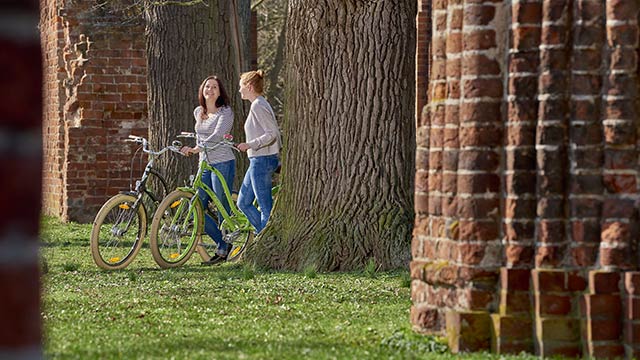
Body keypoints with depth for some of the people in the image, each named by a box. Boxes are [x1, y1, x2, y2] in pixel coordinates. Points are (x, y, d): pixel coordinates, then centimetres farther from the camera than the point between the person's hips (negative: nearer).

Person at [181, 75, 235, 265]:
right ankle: (223, 243, 12)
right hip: (205, 164, 7)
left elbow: (217, 135, -21)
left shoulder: (225, 112, -8)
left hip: (223, 164, -7)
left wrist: (197, 149, -29)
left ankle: (222, 250, 7)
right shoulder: (198, 112, 13)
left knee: (222, 208, -3)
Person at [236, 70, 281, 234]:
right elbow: (274, 132, 20)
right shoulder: (260, 104, 16)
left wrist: (249, 145, -25)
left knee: (265, 207, -6)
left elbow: (272, 133, -22)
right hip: (258, 160, 11)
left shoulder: (258, 106, -14)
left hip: (262, 160, -11)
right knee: (243, 202, 14)